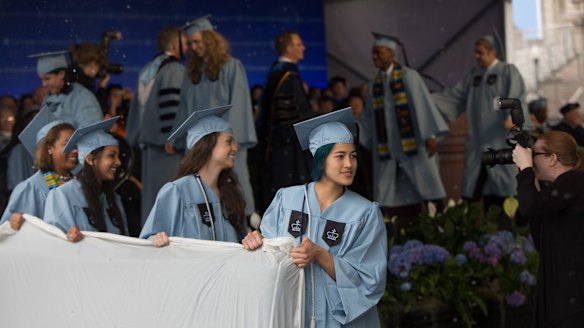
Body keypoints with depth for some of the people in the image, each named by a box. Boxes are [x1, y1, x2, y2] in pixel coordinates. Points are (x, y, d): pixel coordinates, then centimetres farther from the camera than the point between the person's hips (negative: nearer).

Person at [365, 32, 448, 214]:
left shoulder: (408, 76, -4)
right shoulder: (374, 84, 12)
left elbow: (422, 105, -11)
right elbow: (371, 117, 15)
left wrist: (430, 135, -20)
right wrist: (372, 145, 11)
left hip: (412, 146, -5)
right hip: (386, 150, 5)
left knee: (424, 191, -2)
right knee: (394, 202, 2)